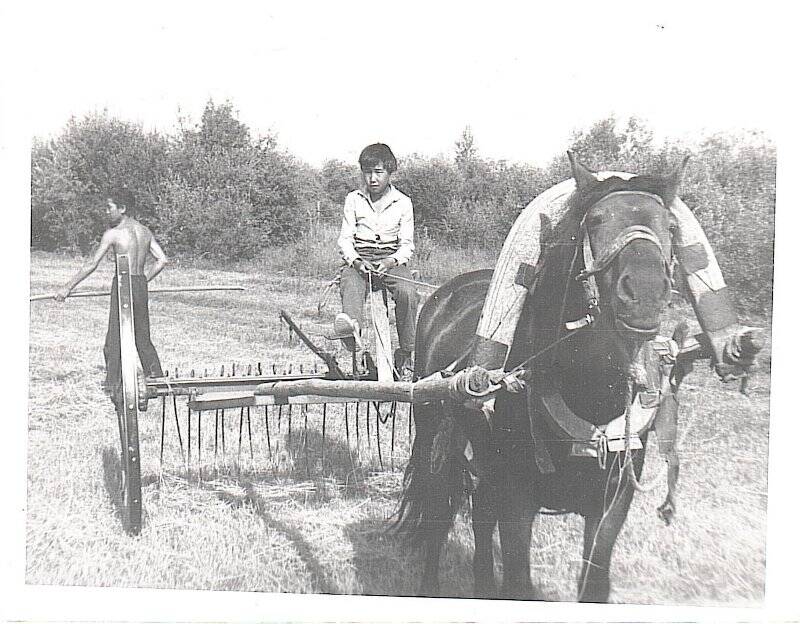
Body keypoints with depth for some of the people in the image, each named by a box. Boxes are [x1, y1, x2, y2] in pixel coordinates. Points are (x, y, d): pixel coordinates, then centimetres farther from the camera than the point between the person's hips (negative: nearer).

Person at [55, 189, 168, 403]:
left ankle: (116, 391, 2)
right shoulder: (144, 231, 10)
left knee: (115, 342, 1)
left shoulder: (113, 233, -9)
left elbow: (91, 264, -9)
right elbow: (162, 259, 10)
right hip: (141, 286, 7)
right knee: (143, 339, 17)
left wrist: (67, 288, -4)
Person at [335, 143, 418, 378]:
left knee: (407, 292, -30)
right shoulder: (353, 200, 8)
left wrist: (391, 262, -17)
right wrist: (355, 261, -17)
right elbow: (345, 239, 4)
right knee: (350, 285, -35)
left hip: (392, 259, 0)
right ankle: (351, 324, -65)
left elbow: (407, 244, 4)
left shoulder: (403, 202, 6)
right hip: (358, 258, 0)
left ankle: (406, 354, -20)